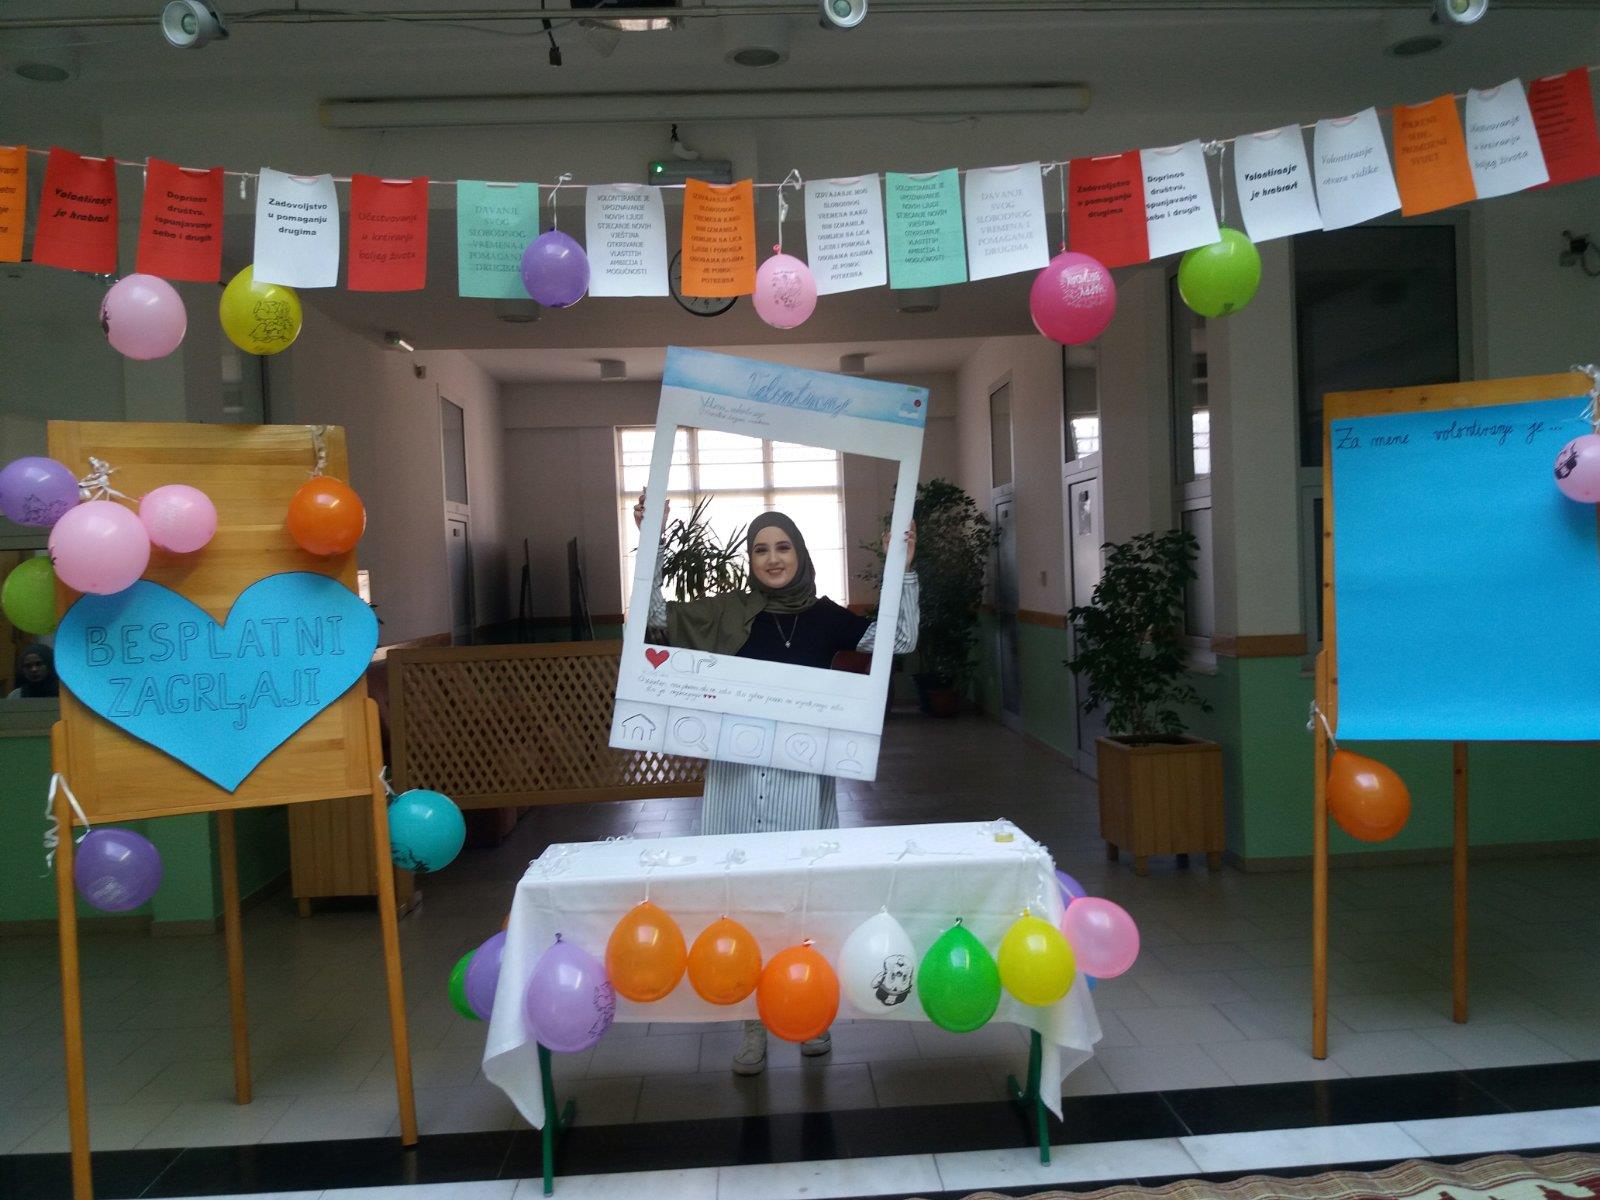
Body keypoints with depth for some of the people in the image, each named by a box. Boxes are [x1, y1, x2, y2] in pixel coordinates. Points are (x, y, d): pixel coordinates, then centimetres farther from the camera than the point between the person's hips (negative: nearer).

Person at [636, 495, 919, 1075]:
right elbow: (654, 616, -1)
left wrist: (903, 570, -4)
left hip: (803, 773, 0)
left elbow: (901, 640, 3)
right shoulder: (730, 612, 2)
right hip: (737, 772, 0)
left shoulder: (824, 616, 4)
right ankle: (754, 1025, 20)